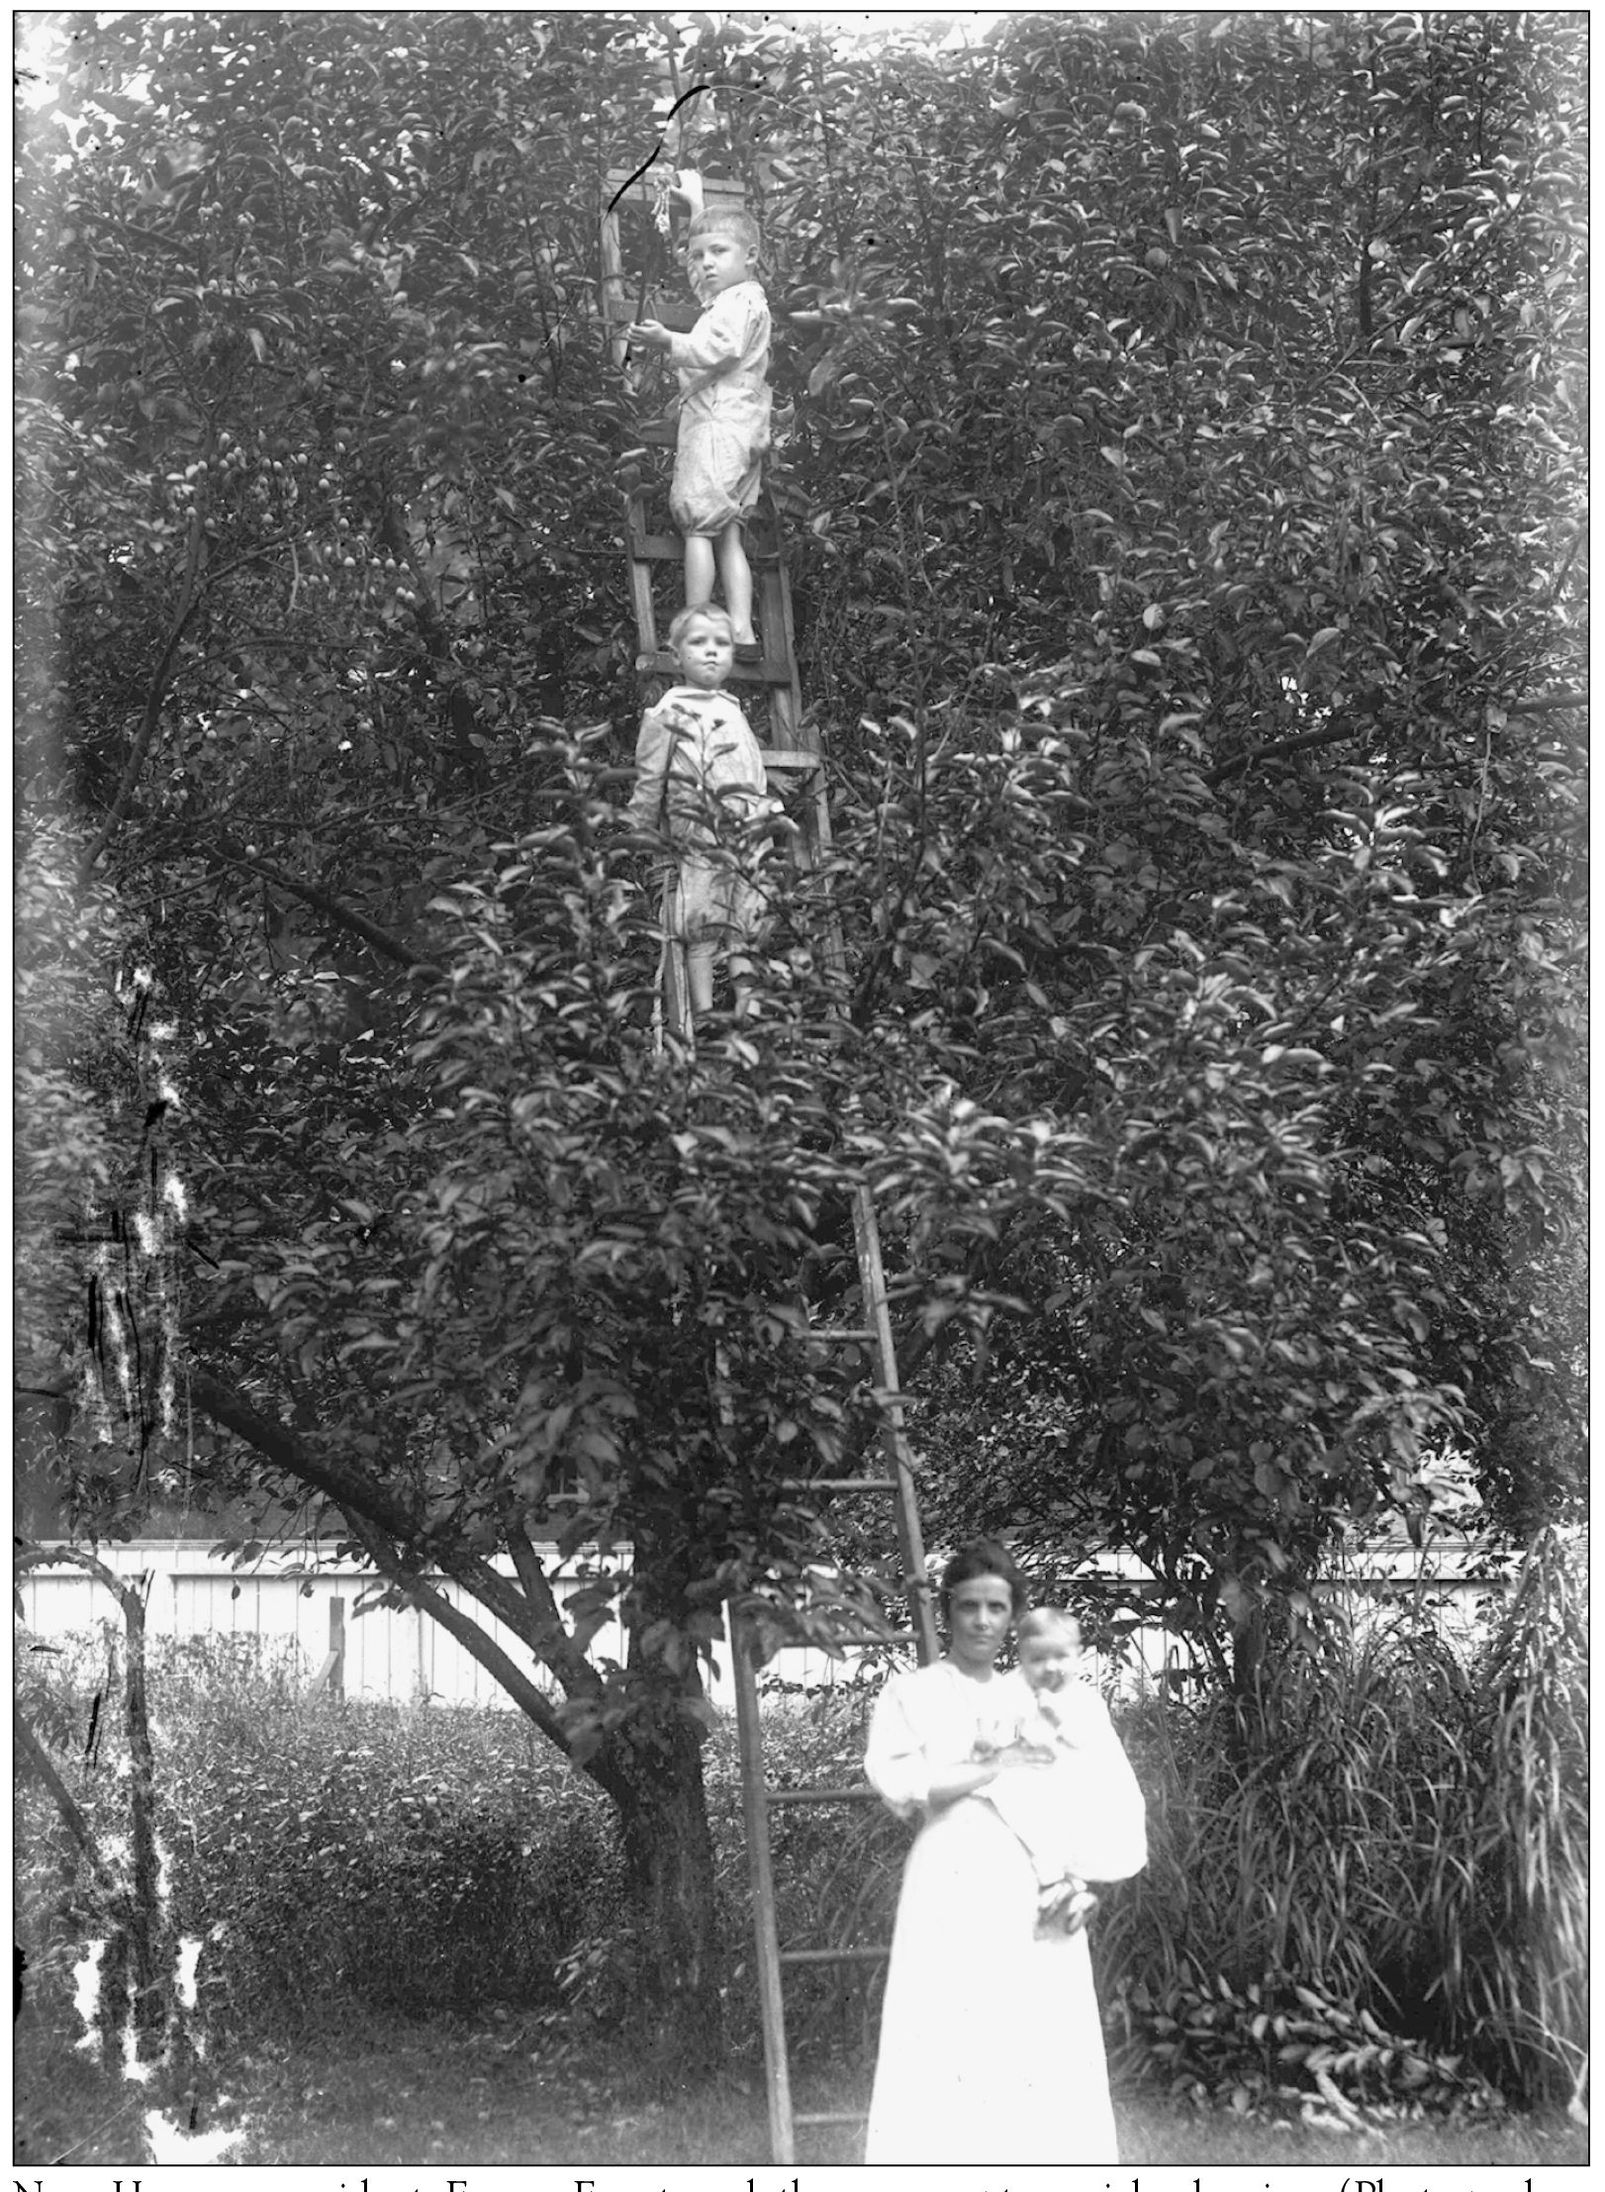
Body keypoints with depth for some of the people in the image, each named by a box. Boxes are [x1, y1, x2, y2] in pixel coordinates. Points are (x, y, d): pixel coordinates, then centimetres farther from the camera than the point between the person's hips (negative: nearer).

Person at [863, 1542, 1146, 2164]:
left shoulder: (1035, 1698, 17)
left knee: (1046, 2064, -1)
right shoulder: (910, 1694, 8)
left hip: (1037, 1902, 4)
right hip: (953, 1897, -3)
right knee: (944, 2061, -11)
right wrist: (995, 1768, -9)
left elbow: (1106, 1794, 14)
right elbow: (896, 1781, -10)